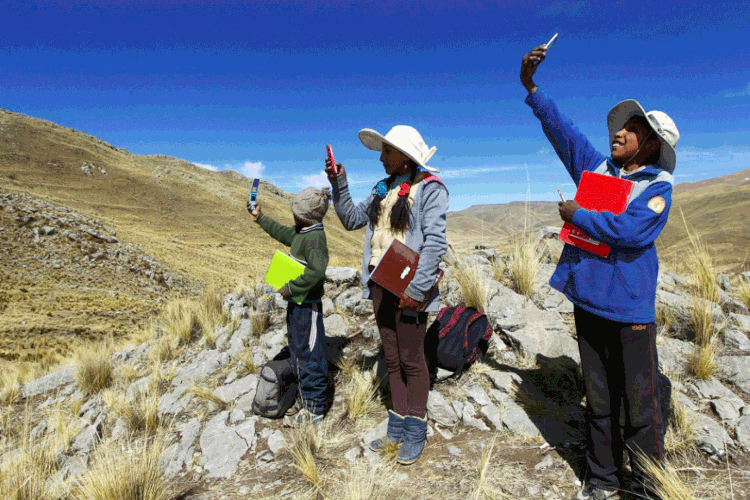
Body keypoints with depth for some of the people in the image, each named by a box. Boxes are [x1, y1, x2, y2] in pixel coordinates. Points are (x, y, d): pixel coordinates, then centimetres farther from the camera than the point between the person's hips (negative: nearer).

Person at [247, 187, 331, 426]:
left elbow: (317, 271, -32)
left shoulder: (314, 238, -20)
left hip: (307, 307, -10)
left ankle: (314, 409, 14)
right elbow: (281, 232, 30)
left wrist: (291, 288, -25)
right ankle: (306, 401, 33)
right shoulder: (301, 233, 10)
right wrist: (260, 217, 37)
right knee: (298, 352, 19)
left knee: (309, 356, 0)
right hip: (296, 304, 10)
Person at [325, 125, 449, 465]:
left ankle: (415, 435, 21)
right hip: (380, 284, 7)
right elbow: (351, 219, 20)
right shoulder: (383, 189, 16)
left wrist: (416, 289, -21)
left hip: (407, 287, -7)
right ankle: (397, 429, 28)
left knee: (412, 361, 4)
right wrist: (338, 184, 8)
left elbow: (435, 242, -15)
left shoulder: (429, 188, -6)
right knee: (392, 360, 14)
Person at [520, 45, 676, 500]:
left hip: (630, 305, -5)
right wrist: (530, 85, 9)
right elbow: (560, 126, 12)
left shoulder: (658, 186, -4)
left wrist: (578, 215, -12)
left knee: (641, 402, 3)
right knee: (599, 399, 15)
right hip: (588, 297, 5)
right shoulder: (596, 166, 11)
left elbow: (630, 230, -22)